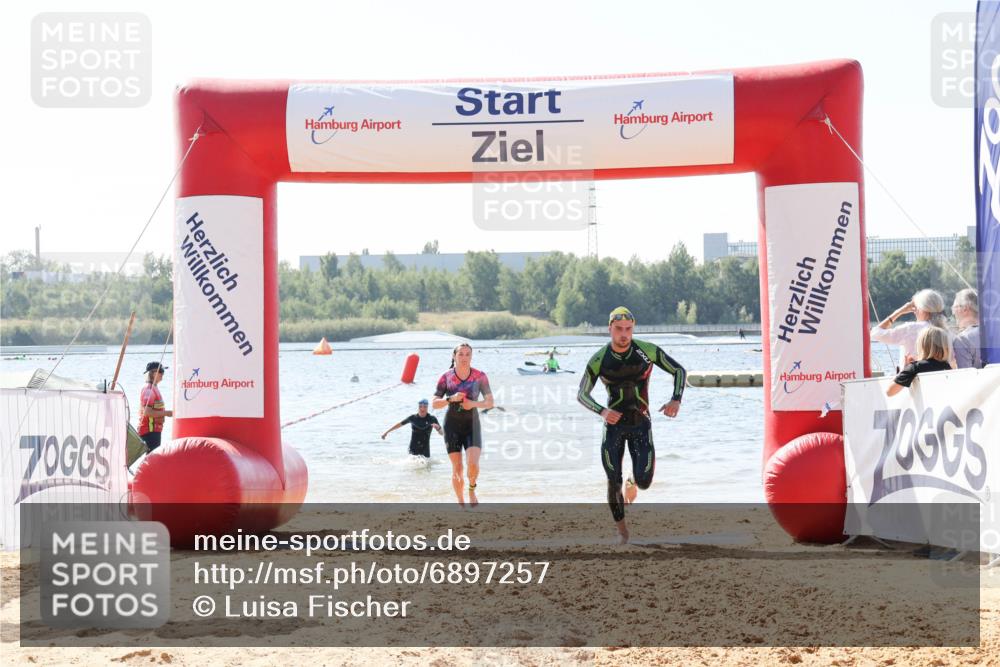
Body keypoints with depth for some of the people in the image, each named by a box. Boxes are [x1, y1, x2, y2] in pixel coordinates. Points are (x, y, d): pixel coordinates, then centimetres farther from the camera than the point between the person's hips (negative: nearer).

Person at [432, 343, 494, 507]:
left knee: (473, 464, -18)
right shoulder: (446, 377, -4)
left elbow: (490, 403, -3)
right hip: (452, 424, 0)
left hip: (472, 424, 0)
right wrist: (451, 399, -22)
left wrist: (474, 403, -21)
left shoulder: (480, 376, -4)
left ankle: (472, 489, 13)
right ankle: (461, 503, 17)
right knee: (457, 469, -1)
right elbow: (435, 404, -5)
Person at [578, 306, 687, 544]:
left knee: (644, 482, -8)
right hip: (613, 424, 0)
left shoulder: (648, 351, -9)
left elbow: (679, 371, 0)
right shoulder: (598, 360, -9)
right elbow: (582, 395, -3)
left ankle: (633, 480, 31)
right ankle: (622, 531, 14)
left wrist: (676, 400, -17)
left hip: (641, 424, 0)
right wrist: (601, 411, -23)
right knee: (613, 482, -5)